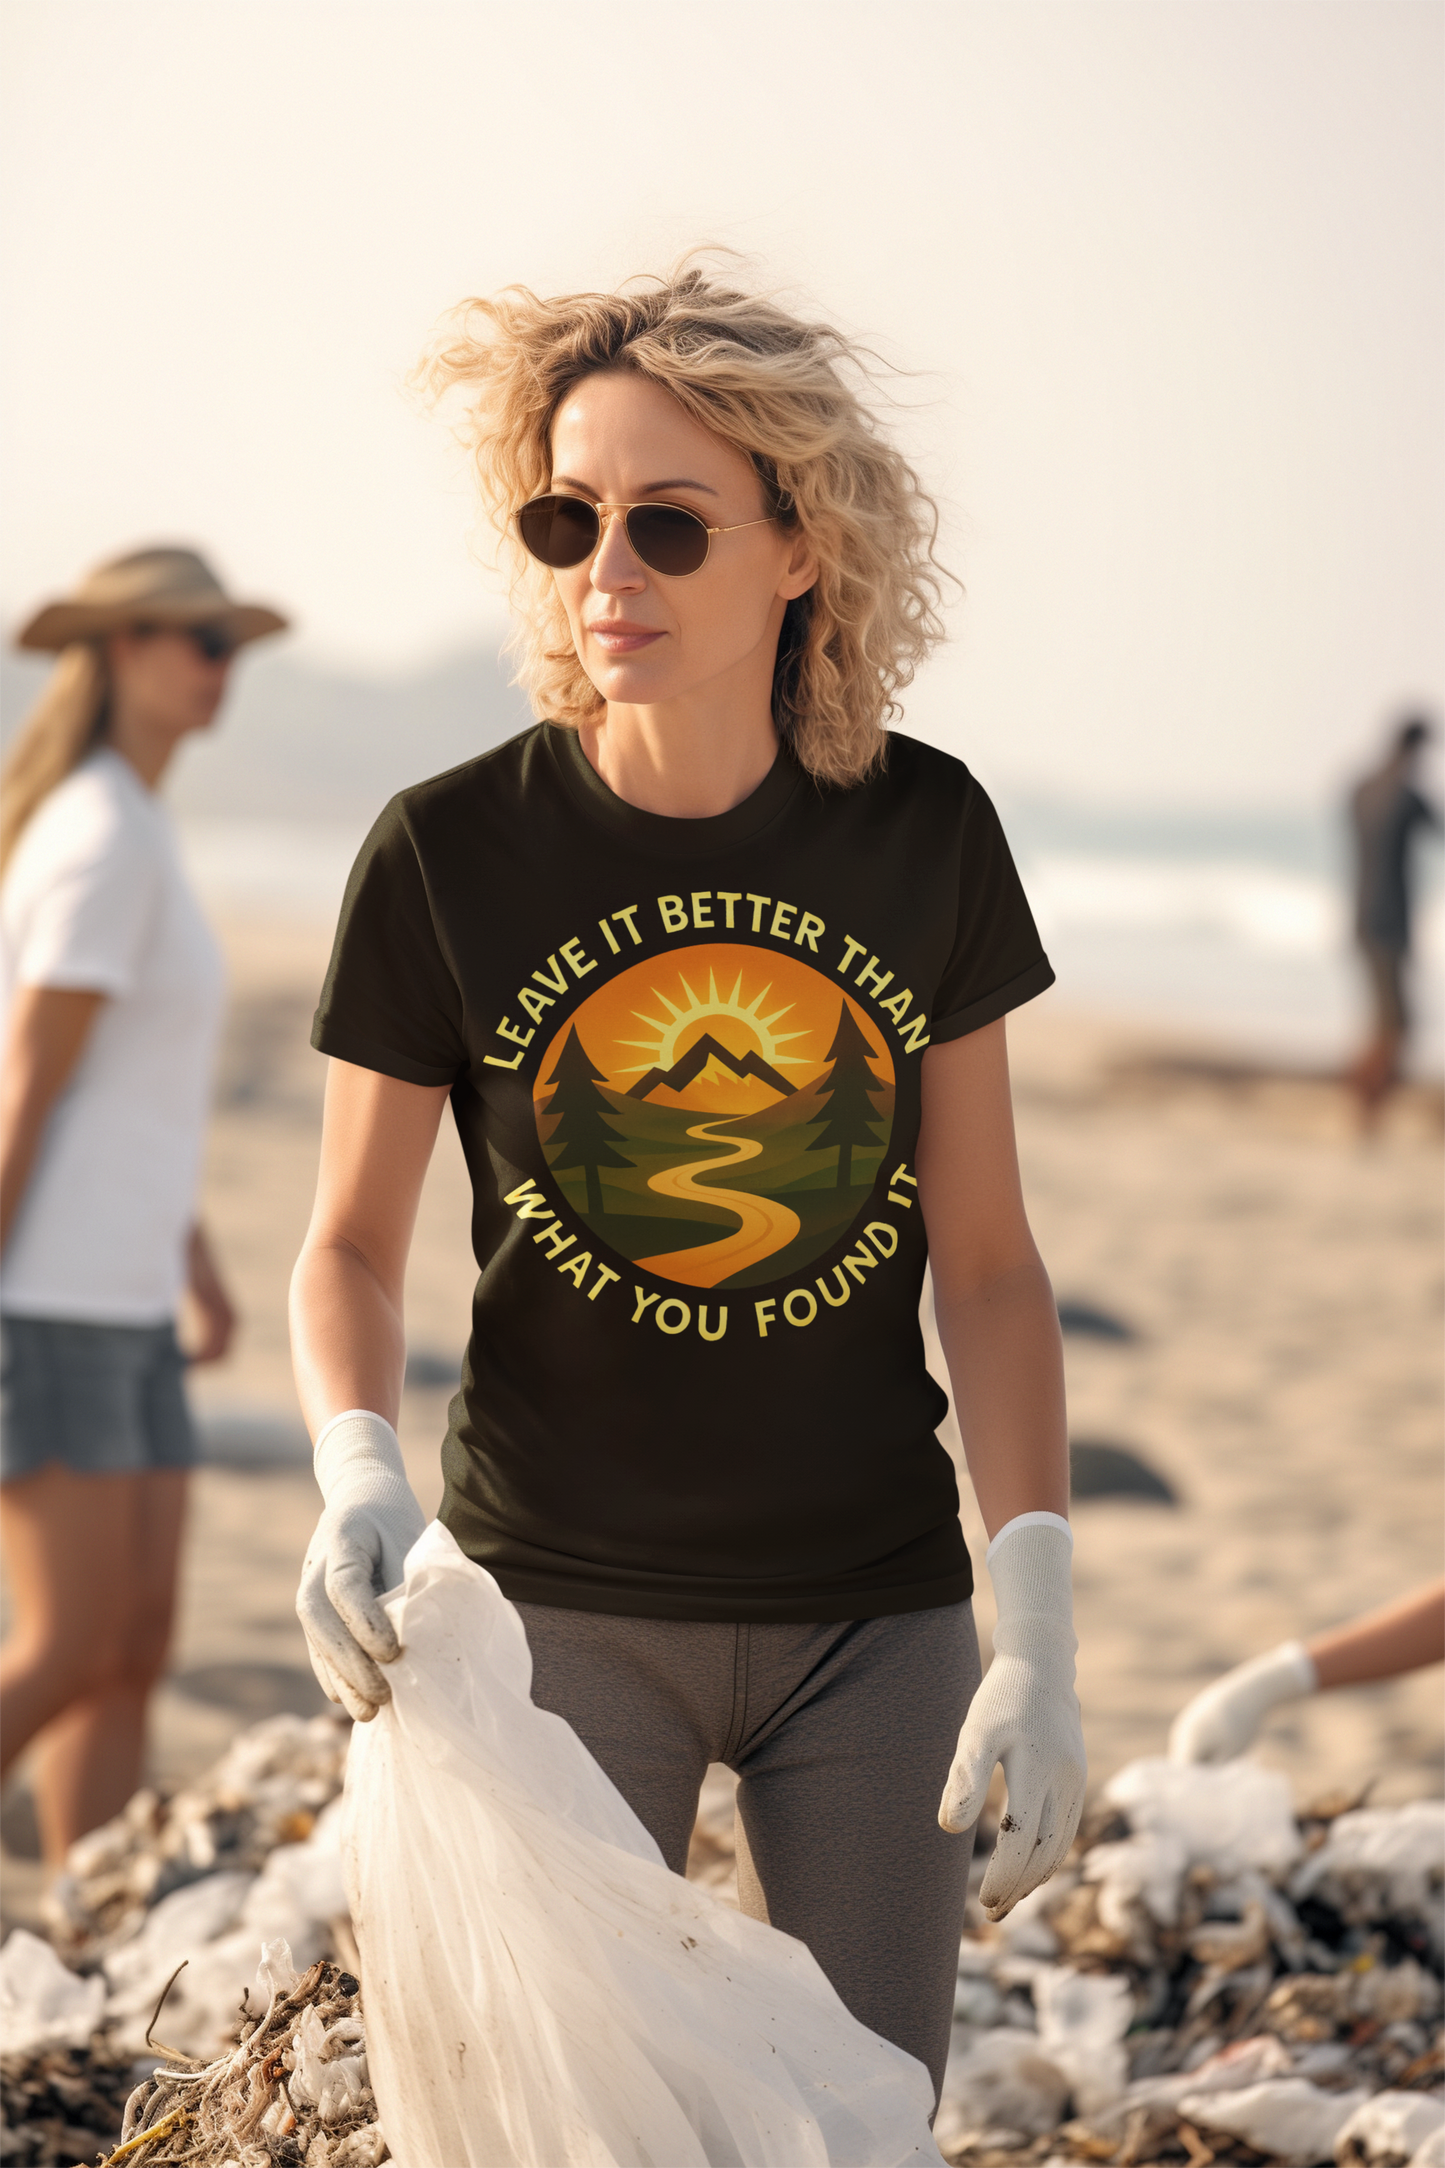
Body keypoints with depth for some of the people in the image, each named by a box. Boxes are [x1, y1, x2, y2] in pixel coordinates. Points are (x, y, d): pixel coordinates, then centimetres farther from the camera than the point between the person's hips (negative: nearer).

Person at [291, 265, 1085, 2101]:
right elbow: (353, 1242, 0)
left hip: (871, 1614, 2)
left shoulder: (921, 834, -4)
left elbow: (987, 1261, 0)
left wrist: (1037, 1633, -8)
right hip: (559, 1605, -1)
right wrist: (357, 1471, -22)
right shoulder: (447, 854, -9)